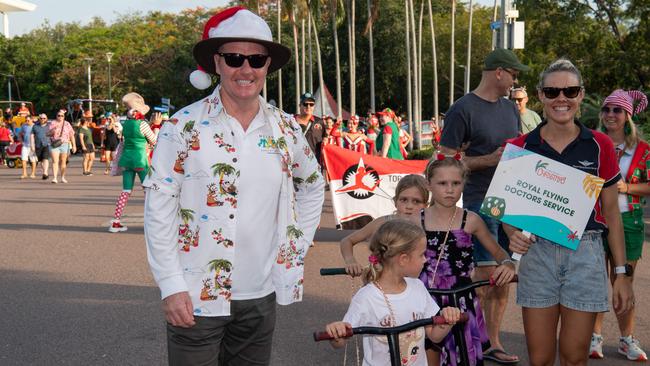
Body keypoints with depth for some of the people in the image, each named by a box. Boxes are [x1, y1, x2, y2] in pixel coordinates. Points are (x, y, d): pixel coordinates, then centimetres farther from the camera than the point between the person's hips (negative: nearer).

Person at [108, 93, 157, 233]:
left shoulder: (125, 124, 6)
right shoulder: (142, 124, -11)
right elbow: (154, 141, -1)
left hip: (126, 159, 6)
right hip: (140, 159, -6)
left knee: (126, 191, 8)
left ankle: (116, 222, 4)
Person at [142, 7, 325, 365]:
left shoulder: (286, 129, 4)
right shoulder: (183, 126, -8)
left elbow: (313, 186, 20)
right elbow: (158, 209, -8)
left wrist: (297, 244, 11)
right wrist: (171, 286, -12)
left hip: (260, 296, 4)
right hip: (196, 297, -4)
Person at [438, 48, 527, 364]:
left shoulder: (510, 108, 15)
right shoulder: (463, 109, -7)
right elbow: (447, 160, -10)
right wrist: (489, 160, -18)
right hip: (480, 202, -7)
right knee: (486, 276, -7)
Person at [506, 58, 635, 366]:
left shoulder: (599, 146, 1)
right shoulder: (522, 147, 1)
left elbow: (611, 211, 6)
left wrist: (621, 273, 3)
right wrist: (514, 234, -16)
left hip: (585, 253, 0)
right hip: (537, 253, 0)